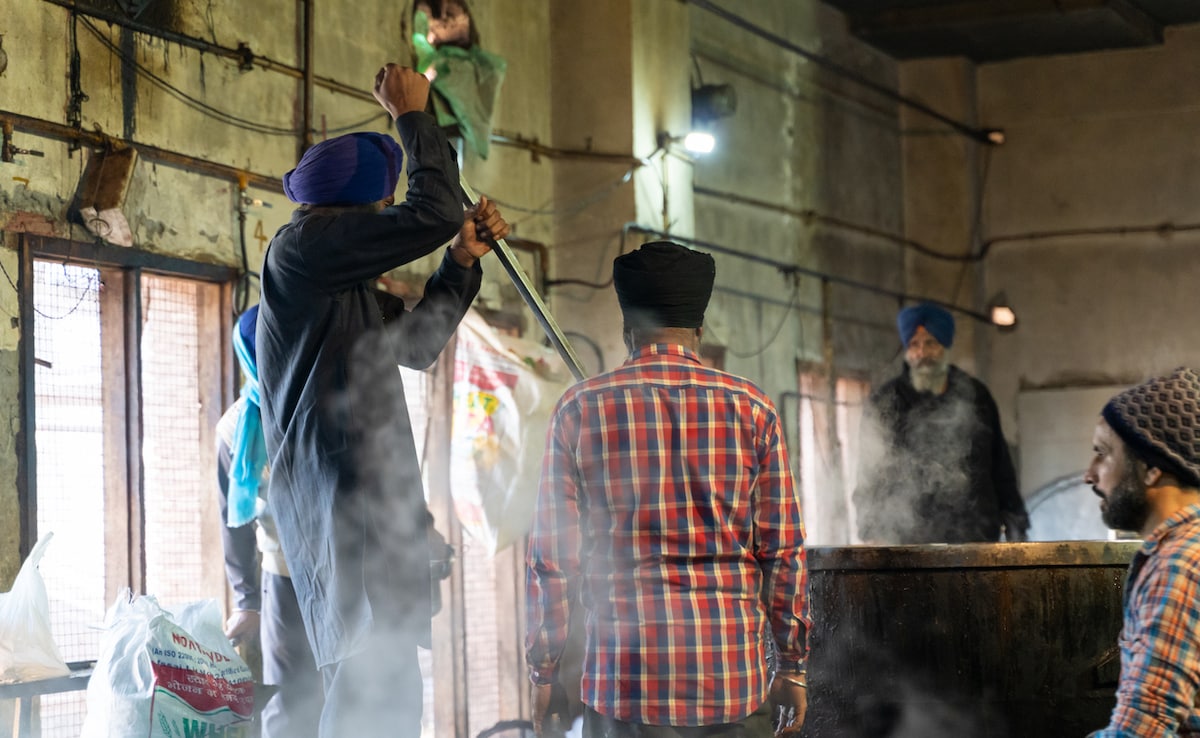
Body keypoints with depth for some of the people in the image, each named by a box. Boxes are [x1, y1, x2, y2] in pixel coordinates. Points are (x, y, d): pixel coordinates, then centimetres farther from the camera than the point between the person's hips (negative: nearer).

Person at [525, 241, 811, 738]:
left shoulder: (580, 409, 2)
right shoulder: (751, 408, 3)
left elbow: (552, 554, 1)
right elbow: (784, 551, 4)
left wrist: (544, 670, 9)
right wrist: (792, 667, 13)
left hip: (625, 677, 0)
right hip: (734, 677, 1)